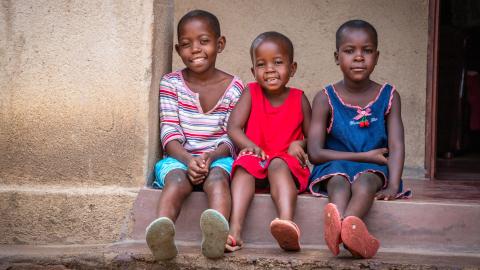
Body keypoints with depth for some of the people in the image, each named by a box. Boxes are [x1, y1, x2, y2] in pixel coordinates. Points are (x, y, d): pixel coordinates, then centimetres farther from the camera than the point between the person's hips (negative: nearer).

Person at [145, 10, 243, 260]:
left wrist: (211, 156, -20)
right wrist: (189, 159, -21)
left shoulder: (233, 87, 5)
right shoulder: (171, 83, 6)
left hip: (219, 158, 0)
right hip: (179, 158, 0)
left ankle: (217, 232, -66)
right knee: (177, 179, -35)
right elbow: (169, 132, -2)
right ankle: (162, 232, -64)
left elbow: (231, 138, 2)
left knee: (217, 178, -35)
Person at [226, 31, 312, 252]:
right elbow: (233, 128, -2)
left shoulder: (299, 99, 9)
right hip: (256, 162, 1)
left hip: (286, 163, -1)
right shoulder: (251, 93, 9)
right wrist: (249, 145, -21)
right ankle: (235, 230, -51)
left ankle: (287, 223, -61)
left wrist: (299, 144, -11)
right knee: (245, 163, -32)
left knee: (278, 164, -35)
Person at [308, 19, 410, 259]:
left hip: (373, 169, 1)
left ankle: (340, 224, -65)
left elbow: (396, 146, -4)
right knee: (339, 181, -36)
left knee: (365, 181, -35)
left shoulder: (388, 96, 6)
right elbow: (315, 153, -5)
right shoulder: (325, 99, 1)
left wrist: (393, 186, -22)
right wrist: (365, 156, -9)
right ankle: (350, 229, -68)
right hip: (334, 168, 0)